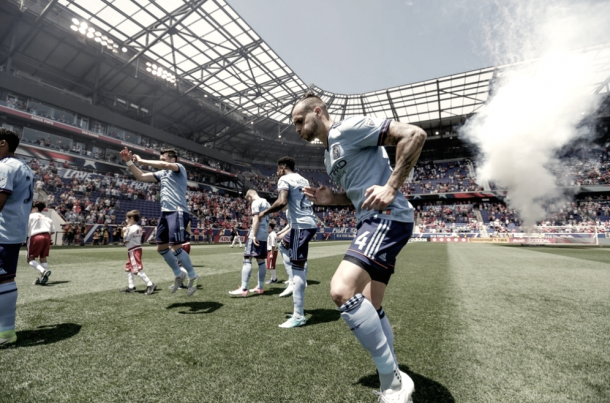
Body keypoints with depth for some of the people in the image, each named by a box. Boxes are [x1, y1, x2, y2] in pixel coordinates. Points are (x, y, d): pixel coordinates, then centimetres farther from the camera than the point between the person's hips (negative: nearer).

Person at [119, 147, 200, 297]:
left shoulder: (179, 168, -3)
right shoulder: (162, 173, 19)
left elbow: (165, 165, -24)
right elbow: (141, 177, 19)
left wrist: (142, 161, -15)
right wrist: (129, 162, 8)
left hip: (177, 212, -9)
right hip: (165, 213, 9)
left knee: (175, 248, -14)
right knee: (161, 248, 12)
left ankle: (193, 276, 4)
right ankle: (179, 275, 28)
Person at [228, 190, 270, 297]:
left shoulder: (255, 203, -7)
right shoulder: (266, 203, 20)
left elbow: (256, 219, -17)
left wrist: (254, 235, -21)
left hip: (257, 235, -9)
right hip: (264, 235, 9)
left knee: (247, 260, -11)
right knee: (261, 261, 12)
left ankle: (243, 289, -16)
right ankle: (260, 287, 17)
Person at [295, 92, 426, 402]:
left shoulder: (349, 127, -6)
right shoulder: (329, 155, 22)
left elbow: (414, 134, -13)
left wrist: (391, 187, -21)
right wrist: (329, 199, 9)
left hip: (388, 217, -10)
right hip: (372, 223, 10)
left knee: (342, 290, -24)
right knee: (369, 308, 12)